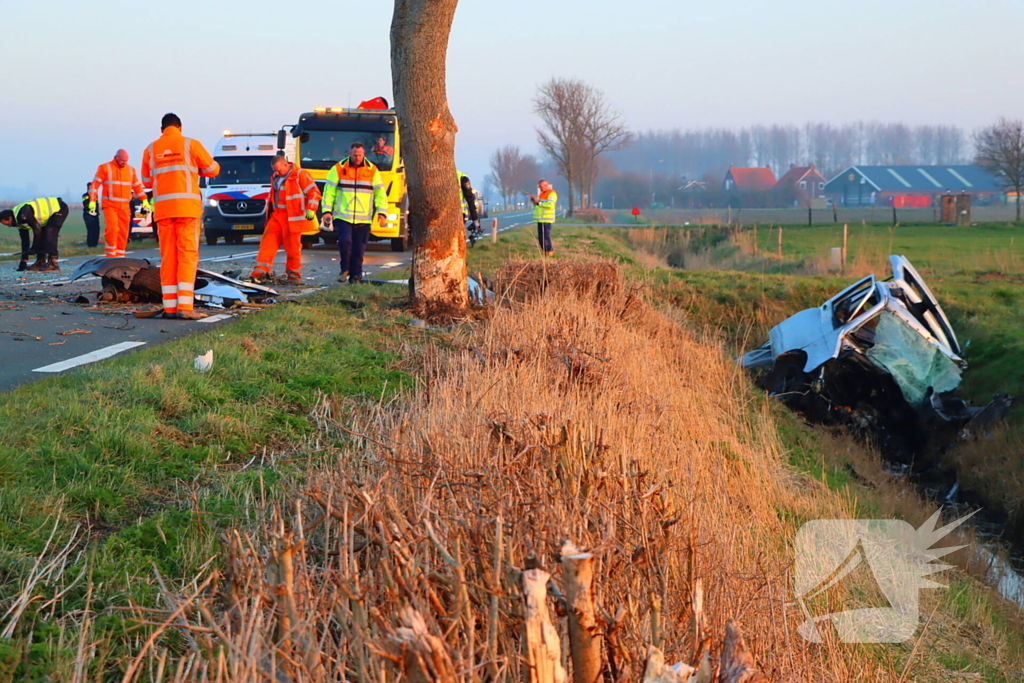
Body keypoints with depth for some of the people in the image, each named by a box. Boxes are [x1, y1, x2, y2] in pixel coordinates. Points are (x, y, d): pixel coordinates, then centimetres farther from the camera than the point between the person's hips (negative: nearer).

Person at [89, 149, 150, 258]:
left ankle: (119, 256, 8)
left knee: (123, 232, 1)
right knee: (112, 228, -19)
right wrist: (92, 201, -11)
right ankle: (111, 255, -11)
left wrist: (144, 200, 7)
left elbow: (137, 186, 19)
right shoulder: (104, 168, 1)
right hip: (110, 205, -4)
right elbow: (95, 184, -2)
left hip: (124, 207, 4)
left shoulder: (131, 170, 14)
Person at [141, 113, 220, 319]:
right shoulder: (190, 144, 3)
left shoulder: (151, 149, 11)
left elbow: (146, 181, 19)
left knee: (168, 256, 6)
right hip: (187, 205, -3)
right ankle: (185, 305, -13)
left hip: (162, 207, 3)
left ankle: (169, 306, 2)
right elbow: (213, 169, 10)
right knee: (187, 254, -4)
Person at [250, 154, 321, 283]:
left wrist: (310, 209, -15)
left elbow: (313, 192, -7)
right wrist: (269, 212, 25)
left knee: (292, 247, -3)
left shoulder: (300, 175, -4)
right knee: (267, 243, -2)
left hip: (292, 218, -7)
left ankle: (294, 276, 7)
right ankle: (259, 272, -3)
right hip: (276, 216, 7)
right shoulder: (275, 178, 18)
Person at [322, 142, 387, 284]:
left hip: (364, 218, 2)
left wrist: (382, 212, -4)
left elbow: (380, 193, 9)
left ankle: (355, 276, 14)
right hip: (342, 216, -1)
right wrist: (327, 211, -5)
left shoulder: (372, 171, 9)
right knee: (345, 240, -19)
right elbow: (328, 191, 5)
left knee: (359, 248, 2)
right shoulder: (338, 169, 5)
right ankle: (345, 269, 3)